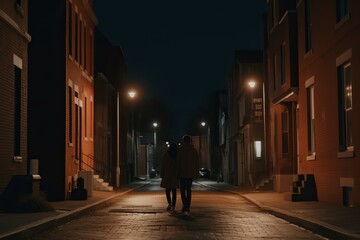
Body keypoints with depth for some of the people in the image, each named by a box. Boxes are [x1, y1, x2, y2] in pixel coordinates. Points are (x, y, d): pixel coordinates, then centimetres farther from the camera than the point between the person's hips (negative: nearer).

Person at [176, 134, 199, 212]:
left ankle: (185, 204, -11)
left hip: (182, 172, -3)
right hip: (191, 173, 3)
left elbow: (178, 162, -8)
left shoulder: (181, 150, -7)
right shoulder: (194, 150, 2)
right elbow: (197, 162, 2)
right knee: (188, 189, 12)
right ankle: (187, 206, 8)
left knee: (182, 189, 6)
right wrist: (197, 173, 8)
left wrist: (177, 172, 0)